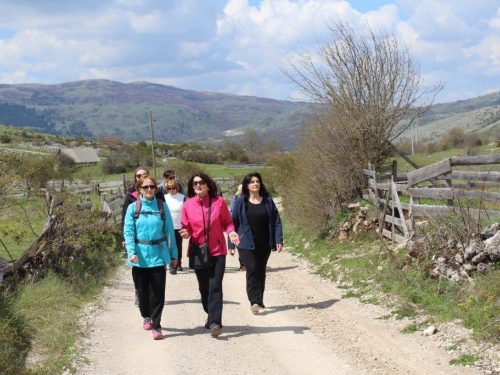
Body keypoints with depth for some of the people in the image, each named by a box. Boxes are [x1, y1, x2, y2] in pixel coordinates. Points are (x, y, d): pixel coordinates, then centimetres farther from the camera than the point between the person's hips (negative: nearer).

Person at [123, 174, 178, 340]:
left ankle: (156, 326, -1)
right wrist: (131, 251, -17)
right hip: (140, 256, 1)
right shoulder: (133, 208, 1)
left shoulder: (162, 207, 2)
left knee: (158, 292, -5)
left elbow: (169, 231, 5)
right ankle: (146, 317, 36)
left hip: (158, 255, -1)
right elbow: (128, 231, -4)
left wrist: (173, 254, 6)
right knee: (143, 290, 14)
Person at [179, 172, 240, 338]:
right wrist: (186, 233, -17)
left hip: (217, 251, -2)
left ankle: (215, 322, -15)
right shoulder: (188, 205, -1)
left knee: (215, 286, -11)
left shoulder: (219, 202, -4)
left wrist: (231, 232, -17)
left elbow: (227, 222, 3)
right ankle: (211, 316, 32)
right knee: (204, 287, 12)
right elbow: (186, 227, 6)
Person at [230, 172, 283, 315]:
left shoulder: (268, 201, 4)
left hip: (264, 244, 3)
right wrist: (231, 244, 0)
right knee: (252, 270, -16)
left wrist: (279, 240, -5)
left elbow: (276, 221, 4)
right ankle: (254, 302, -21)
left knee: (261, 272, 12)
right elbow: (233, 223, 1)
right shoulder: (241, 202, -2)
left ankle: (259, 301, 25)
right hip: (246, 244, -3)